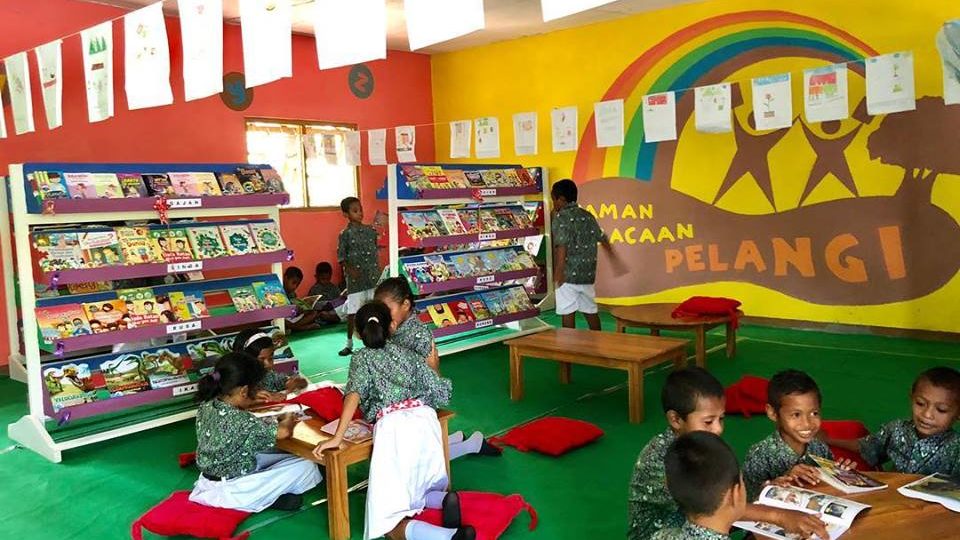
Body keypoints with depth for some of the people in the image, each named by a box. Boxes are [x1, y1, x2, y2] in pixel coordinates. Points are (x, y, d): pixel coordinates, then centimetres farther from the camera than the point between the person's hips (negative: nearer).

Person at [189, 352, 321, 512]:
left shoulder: (206, 406, -8)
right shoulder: (240, 420, -32)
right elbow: (283, 432, -29)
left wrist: (252, 400, 9)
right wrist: (288, 420, -8)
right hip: (232, 491, -9)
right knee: (306, 467, -8)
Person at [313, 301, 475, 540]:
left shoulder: (362, 358, 16)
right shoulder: (406, 353, 25)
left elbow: (354, 394, -5)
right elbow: (441, 392, 20)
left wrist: (337, 438, -11)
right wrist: (432, 359, 39)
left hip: (393, 427, -5)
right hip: (426, 420, 5)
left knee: (389, 521, -3)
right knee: (417, 492, 30)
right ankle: (444, 500, -5)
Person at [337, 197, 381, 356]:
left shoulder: (370, 230, 6)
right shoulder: (345, 234, -5)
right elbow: (341, 257, -4)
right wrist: (350, 270, -18)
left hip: (373, 277, 3)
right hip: (355, 279, -3)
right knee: (353, 311, 2)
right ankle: (349, 344, 14)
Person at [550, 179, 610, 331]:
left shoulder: (561, 217, -9)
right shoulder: (588, 216, 10)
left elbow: (561, 245, -22)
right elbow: (602, 238, 19)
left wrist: (558, 271, -25)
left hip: (568, 274, -6)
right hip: (588, 273, 6)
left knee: (568, 313, 0)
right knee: (590, 311, 16)